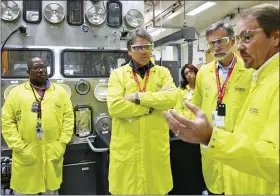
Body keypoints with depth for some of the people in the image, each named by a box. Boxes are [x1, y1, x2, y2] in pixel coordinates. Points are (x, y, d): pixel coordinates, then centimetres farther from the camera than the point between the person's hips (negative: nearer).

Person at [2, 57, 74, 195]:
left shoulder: (60, 92, 5)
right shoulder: (16, 93, 1)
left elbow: (68, 118, 4)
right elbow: (7, 122, -1)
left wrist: (62, 144, -3)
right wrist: (20, 148, -8)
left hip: (53, 154, 1)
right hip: (26, 156, -1)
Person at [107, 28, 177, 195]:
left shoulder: (163, 72, 7)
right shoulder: (118, 74, 2)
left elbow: (172, 98, -12)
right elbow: (114, 106, -14)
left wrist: (138, 97, -13)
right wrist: (150, 107, -10)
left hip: (156, 146, 2)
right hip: (126, 147, -1)